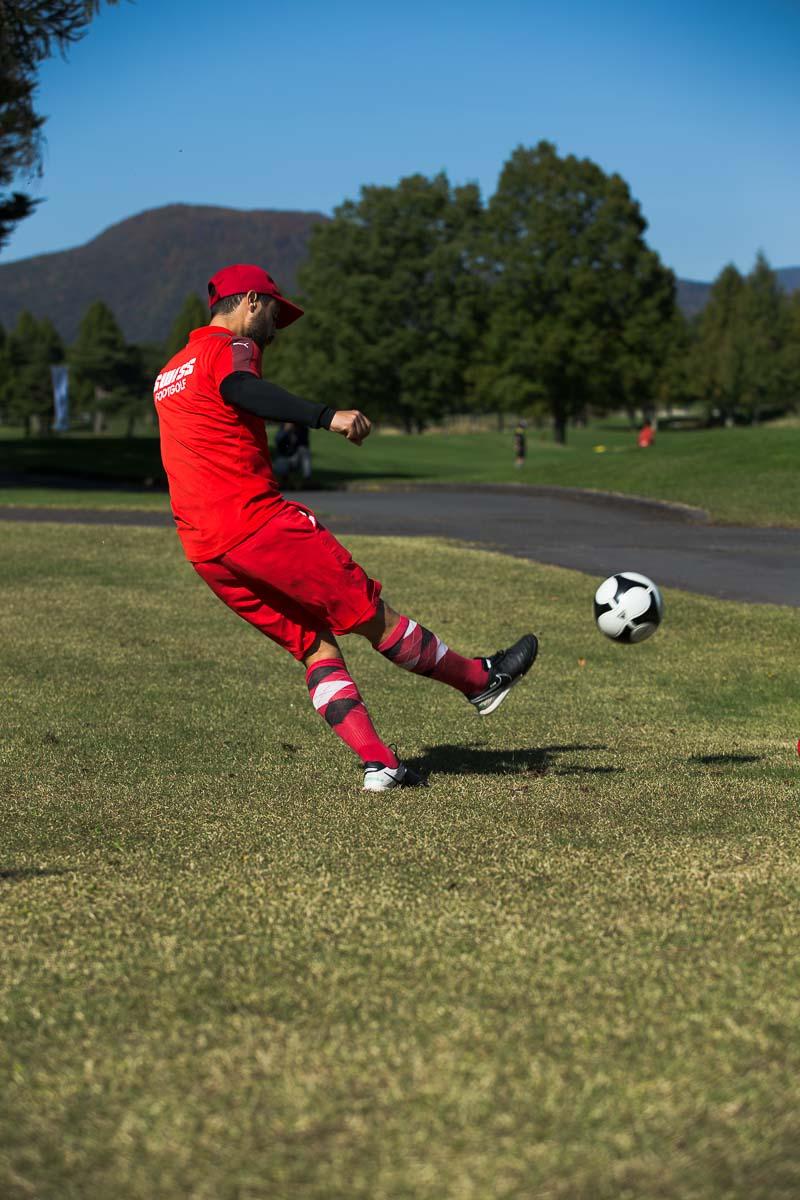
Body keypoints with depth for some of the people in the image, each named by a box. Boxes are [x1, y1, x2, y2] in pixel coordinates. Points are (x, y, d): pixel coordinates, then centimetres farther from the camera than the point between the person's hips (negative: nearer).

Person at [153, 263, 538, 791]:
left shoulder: (169, 374, 23)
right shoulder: (230, 346, -4)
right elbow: (239, 389, -27)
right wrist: (326, 415, -38)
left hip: (205, 550, 9)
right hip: (258, 522, -9)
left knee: (315, 644, 8)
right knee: (371, 612, 3)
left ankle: (379, 764, -1)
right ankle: (481, 680, 16)